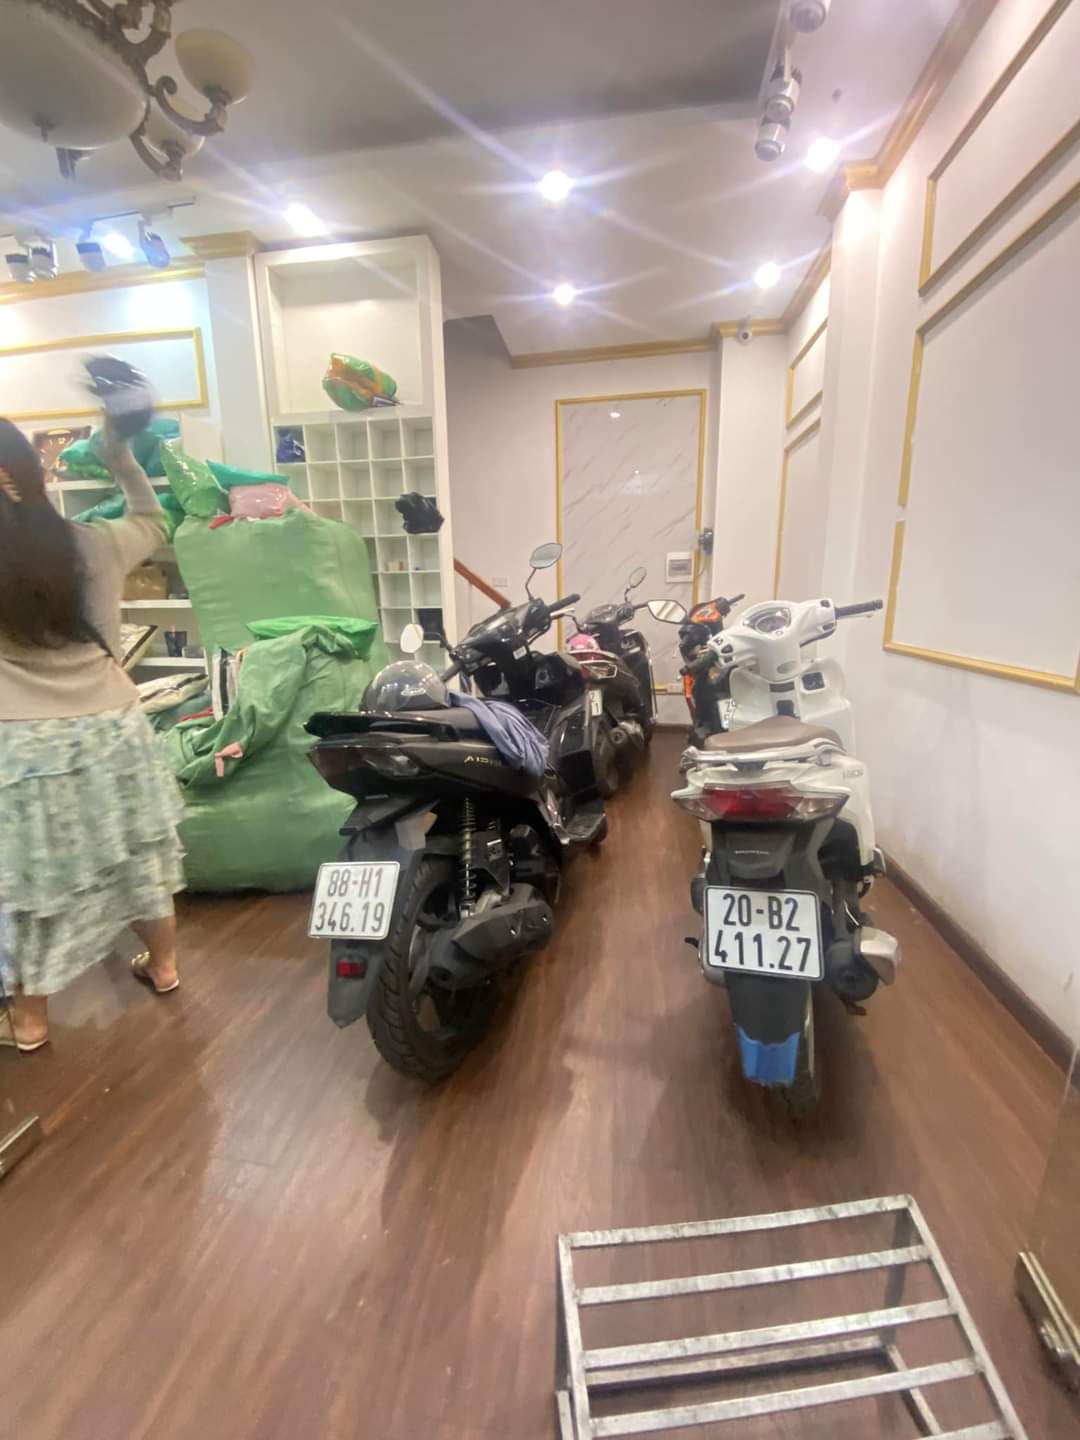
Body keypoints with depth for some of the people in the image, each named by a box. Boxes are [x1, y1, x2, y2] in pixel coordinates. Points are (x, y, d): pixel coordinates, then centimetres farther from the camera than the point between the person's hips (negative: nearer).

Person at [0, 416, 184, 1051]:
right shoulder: (95, 545, -6)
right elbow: (153, 523, 15)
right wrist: (123, 458, 22)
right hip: (110, 735, 2)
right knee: (139, 860, 19)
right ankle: (164, 967, 39)